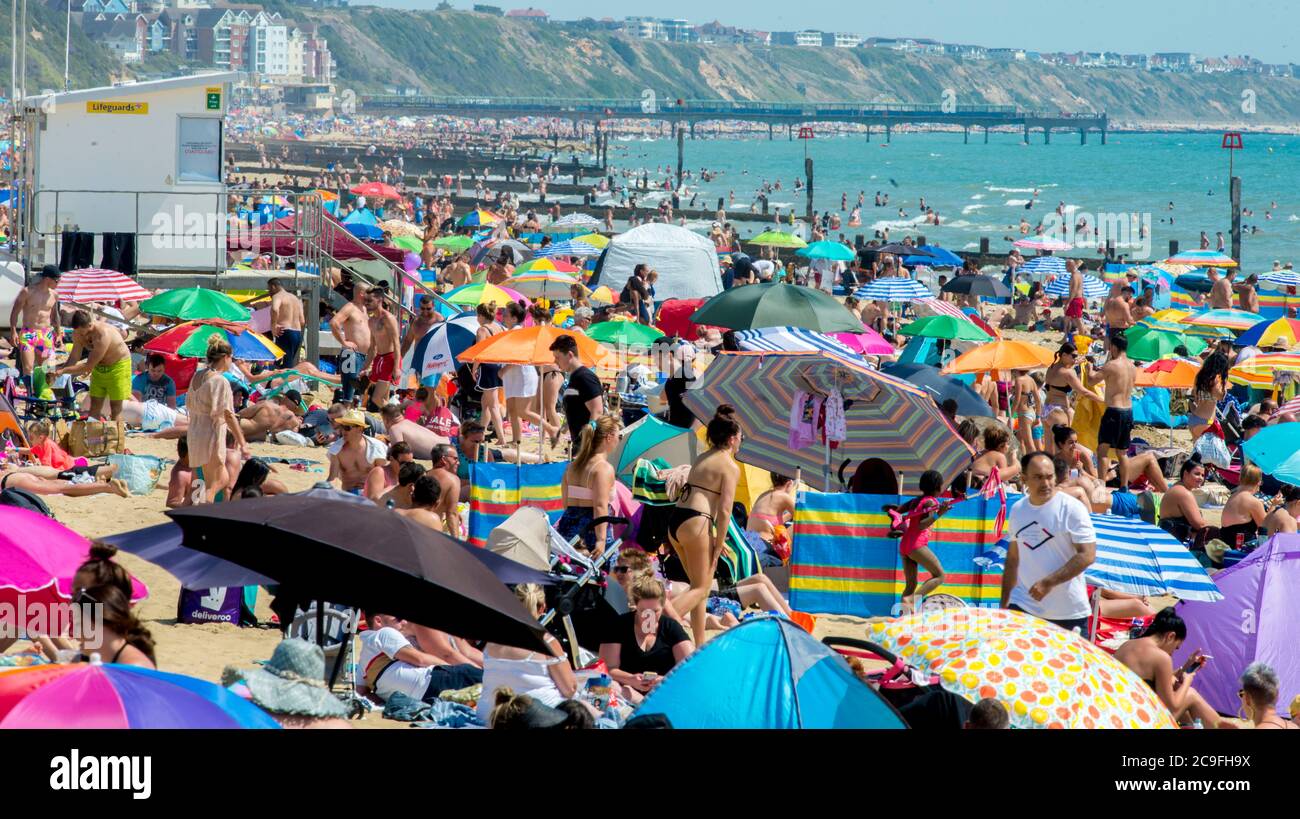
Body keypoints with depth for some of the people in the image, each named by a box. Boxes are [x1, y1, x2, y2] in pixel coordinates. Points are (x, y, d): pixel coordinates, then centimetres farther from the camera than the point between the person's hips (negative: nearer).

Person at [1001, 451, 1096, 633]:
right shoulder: (1017, 510, 8)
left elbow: (1087, 555, -15)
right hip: (1023, 606, 4)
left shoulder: (1072, 509, -8)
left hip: (1068, 611, -4)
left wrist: (1048, 582, -19)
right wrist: (1004, 604, 15)